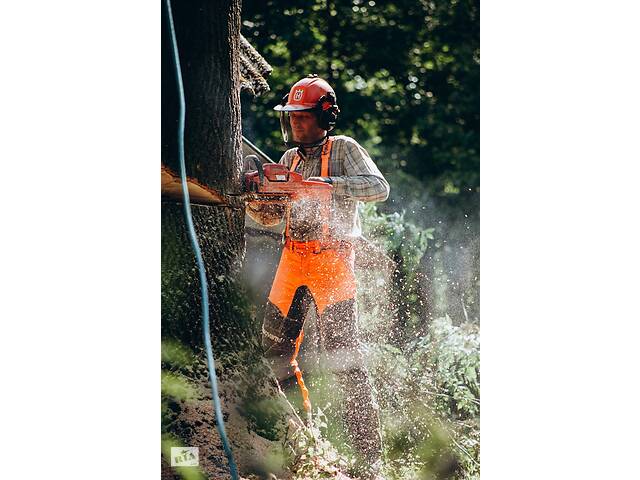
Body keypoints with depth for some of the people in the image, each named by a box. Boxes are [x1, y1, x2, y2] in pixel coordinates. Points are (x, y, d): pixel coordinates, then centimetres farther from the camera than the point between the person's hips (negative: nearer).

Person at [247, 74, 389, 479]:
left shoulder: (343, 149, -2)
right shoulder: (290, 159, 17)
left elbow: (378, 187, -18)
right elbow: (271, 216, 16)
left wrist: (328, 184, -26)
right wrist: (253, 199, -5)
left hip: (332, 260, -7)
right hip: (293, 260, 7)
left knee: (344, 356, -13)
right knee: (275, 348, 8)